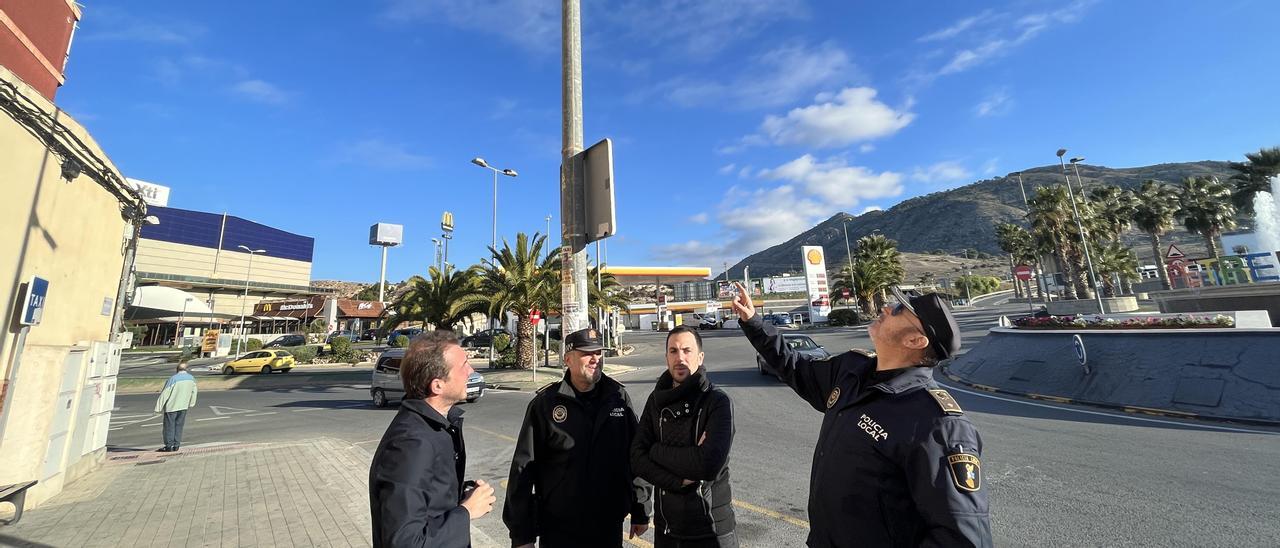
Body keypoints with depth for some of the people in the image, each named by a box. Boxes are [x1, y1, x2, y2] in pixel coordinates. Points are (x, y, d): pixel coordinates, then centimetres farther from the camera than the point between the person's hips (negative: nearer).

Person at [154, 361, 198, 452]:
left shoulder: (173, 379, -15)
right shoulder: (191, 378, 3)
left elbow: (164, 394, -13)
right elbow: (194, 392, 16)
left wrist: (158, 408, -5)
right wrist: (191, 403, 29)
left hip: (171, 407, -5)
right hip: (184, 407, 5)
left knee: (169, 426, 4)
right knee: (179, 426, 11)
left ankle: (169, 446, 7)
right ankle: (176, 445, 13)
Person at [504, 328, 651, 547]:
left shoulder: (618, 396, -5)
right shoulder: (545, 403, -12)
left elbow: (636, 457, 2)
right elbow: (523, 469, -9)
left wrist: (641, 512, 6)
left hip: (610, 526, 3)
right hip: (558, 530, -2)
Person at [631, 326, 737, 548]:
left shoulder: (718, 402, -15)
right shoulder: (656, 401, -1)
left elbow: (710, 464, -26)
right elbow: (637, 459, -6)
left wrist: (657, 451, -14)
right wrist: (680, 480, -20)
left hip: (711, 529, -4)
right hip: (665, 526, 4)